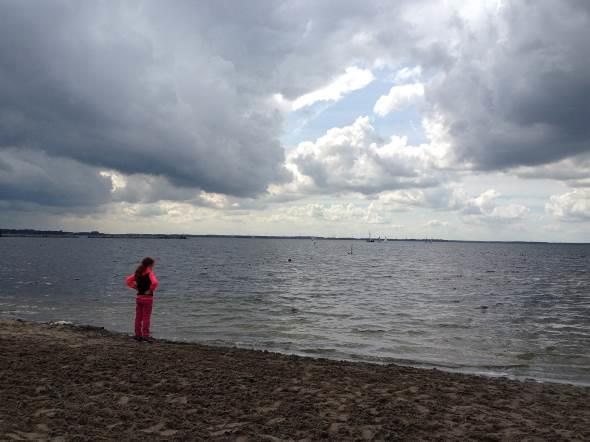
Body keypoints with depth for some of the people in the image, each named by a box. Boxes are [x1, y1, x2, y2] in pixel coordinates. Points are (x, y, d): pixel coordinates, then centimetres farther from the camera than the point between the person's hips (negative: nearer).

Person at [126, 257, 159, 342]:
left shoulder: (138, 273, 6)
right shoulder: (149, 273, -14)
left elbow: (128, 280, 10)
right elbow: (154, 282, -30)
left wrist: (136, 288, 8)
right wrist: (151, 290, -13)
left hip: (139, 297, 6)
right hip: (147, 297, -6)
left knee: (138, 317, 11)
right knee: (146, 317, 0)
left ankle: (138, 335, 18)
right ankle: (145, 335, 2)